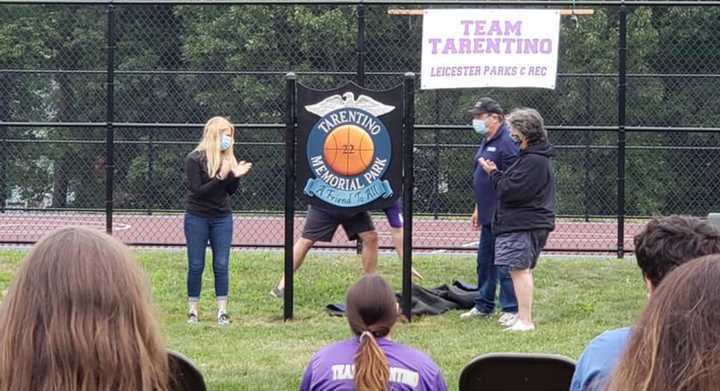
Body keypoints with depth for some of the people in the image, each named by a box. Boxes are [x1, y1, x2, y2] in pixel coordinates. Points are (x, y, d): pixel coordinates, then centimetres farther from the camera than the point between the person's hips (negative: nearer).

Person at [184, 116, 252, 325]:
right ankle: (192, 310, 11)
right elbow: (197, 190, -16)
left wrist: (235, 176, -11)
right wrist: (220, 177, -24)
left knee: (221, 265, 2)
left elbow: (231, 190, 8)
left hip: (222, 217, 4)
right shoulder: (195, 159, -11)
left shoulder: (227, 158, 4)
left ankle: (222, 311, 6)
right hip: (197, 218, -4)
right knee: (196, 266, 3)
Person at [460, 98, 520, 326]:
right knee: (485, 261, 16)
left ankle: (510, 309, 2)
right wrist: (478, 209, 25)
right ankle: (483, 306, 26)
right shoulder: (486, 142, 15)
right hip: (488, 216, 10)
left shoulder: (506, 143, -16)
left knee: (504, 264, -5)